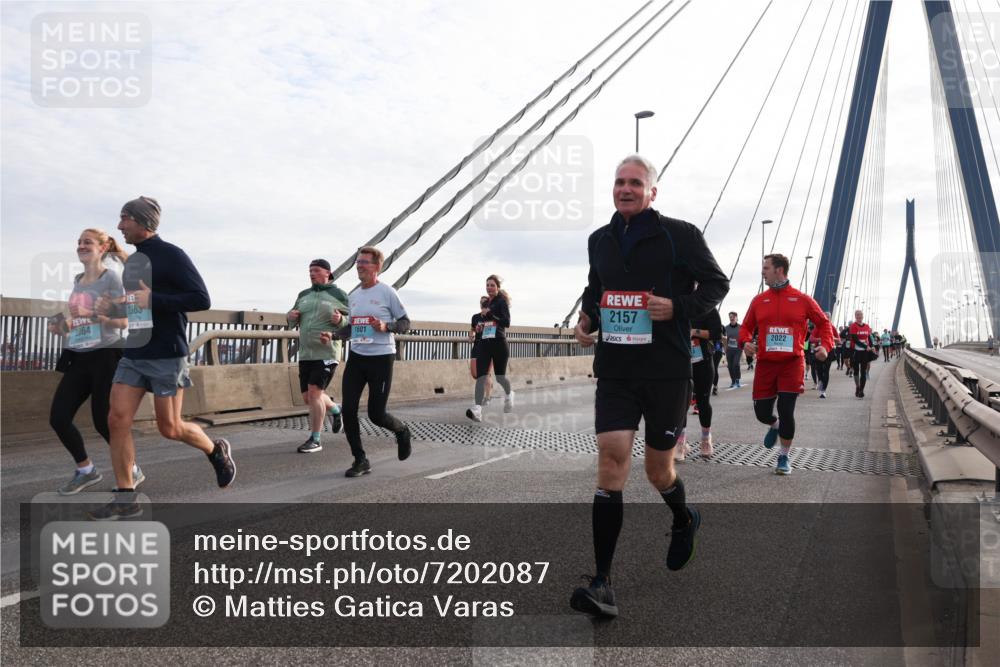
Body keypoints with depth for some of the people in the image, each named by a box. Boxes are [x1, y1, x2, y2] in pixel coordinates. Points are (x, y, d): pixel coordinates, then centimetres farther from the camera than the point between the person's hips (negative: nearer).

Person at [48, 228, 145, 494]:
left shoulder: (111, 277, -6)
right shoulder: (77, 281, 15)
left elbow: (123, 321, -12)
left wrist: (90, 313, -23)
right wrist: (62, 327, 7)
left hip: (106, 356, -7)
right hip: (78, 358, 7)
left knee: (103, 421, -4)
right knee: (58, 417, -1)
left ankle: (132, 471, 18)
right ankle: (86, 471, 18)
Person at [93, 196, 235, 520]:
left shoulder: (171, 255, -9)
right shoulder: (132, 261, 14)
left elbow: (201, 299, -16)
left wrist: (152, 299, -22)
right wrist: (114, 305, 5)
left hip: (165, 355, -7)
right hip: (132, 354, 7)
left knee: (170, 428, 0)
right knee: (117, 420, -2)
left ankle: (217, 450, 28)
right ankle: (125, 499, 6)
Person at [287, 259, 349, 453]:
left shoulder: (338, 295, -1)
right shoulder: (304, 295, 14)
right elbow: (292, 321, 21)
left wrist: (341, 320, -23)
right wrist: (291, 316, -3)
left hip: (327, 353, -6)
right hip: (306, 353, 6)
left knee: (314, 392, -14)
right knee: (308, 397, 10)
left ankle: (315, 440, -6)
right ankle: (335, 410, 40)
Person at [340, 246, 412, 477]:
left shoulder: (387, 292, -6)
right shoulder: (353, 296, 12)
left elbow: (405, 323, -1)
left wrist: (386, 326, -19)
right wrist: (338, 324, 1)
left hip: (381, 358, -6)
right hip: (356, 358, 6)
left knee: (376, 414, -2)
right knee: (348, 410, -4)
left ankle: (402, 431, 32)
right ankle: (360, 460, 9)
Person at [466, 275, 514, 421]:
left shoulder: (501, 301, -3)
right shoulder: (486, 303, 15)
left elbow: (507, 323, -14)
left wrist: (491, 315, -21)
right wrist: (481, 326, 8)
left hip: (499, 343, -5)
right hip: (484, 343, 5)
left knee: (500, 377, 6)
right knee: (480, 376, -11)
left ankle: (509, 394, 40)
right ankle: (477, 409, -20)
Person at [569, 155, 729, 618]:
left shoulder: (680, 235, -4)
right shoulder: (599, 240, 10)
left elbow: (716, 283, 2)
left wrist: (680, 307, -15)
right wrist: (586, 319, 5)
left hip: (667, 371, -3)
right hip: (614, 371, 3)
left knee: (658, 470, 9)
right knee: (611, 458, -10)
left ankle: (684, 521, 47)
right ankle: (602, 584, -9)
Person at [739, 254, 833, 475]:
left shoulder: (802, 299, 0)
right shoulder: (758, 300, 6)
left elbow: (823, 323, 9)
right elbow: (746, 327, 13)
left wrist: (825, 345, -7)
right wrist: (746, 341, -8)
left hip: (792, 363, -2)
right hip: (765, 364, 3)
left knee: (786, 411, -7)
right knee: (761, 411, 4)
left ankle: (784, 457, 12)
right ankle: (774, 425, 42)